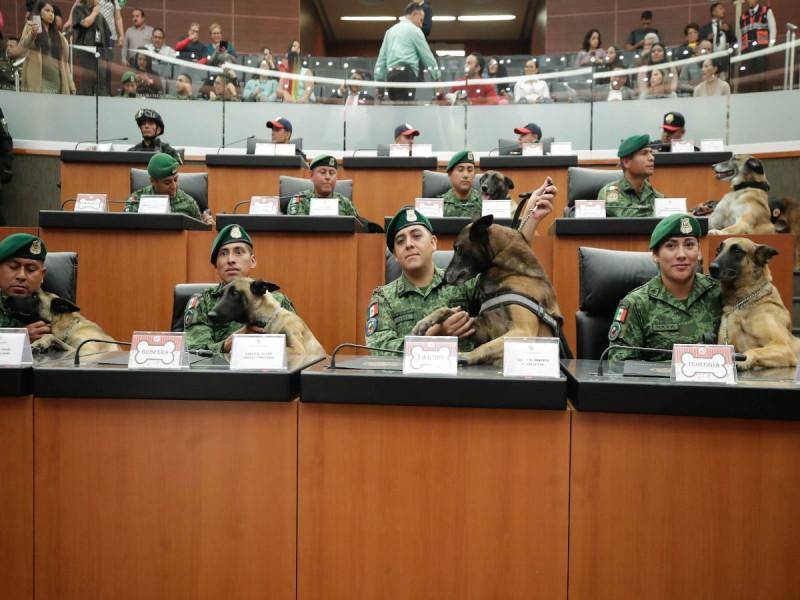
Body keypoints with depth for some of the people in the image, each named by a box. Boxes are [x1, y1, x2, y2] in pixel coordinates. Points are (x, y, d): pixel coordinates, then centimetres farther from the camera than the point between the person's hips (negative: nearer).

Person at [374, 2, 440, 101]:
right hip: (406, 74, -7)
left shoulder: (390, 30, 22)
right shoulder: (414, 30, 3)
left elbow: (381, 59, 17)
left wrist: (379, 81, 17)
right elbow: (427, 56, 5)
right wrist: (437, 78, 15)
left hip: (390, 75, 7)